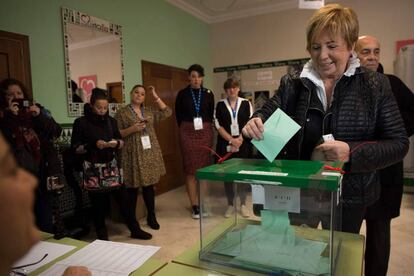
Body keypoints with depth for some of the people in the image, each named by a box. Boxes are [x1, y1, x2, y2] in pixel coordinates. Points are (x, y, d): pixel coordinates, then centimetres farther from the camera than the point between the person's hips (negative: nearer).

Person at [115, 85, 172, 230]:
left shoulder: (149, 111, 13)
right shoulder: (122, 113, -1)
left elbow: (167, 112, 10)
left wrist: (156, 97, 7)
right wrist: (132, 129, -18)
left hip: (150, 153, 4)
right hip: (132, 155, -4)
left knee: (149, 185, 10)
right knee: (132, 187, 3)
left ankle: (151, 217, 22)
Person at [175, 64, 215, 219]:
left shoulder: (208, 94, 6)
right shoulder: (182, 94, 2)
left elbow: (211, 113, 12)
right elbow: (178, 115, 7)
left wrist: (206, 127, 9)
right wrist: (185, 129, 10)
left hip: (205, 133, 2)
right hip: (188, 133, -1)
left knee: (205, 168, 5)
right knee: (190, 169, -1)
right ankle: (195, 206, 7)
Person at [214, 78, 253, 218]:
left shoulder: (246, 103, 4)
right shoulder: (220, 104, 4)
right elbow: (218, 125, -2)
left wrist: (239, 140, -12)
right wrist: (232, 140, -11)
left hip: (243, 144, 0)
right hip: (225, 144, 0)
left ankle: (243, 204, 17)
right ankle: (230, 204, 17)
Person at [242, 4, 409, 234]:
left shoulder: (375, 85, -6)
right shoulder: (292, 85, -2)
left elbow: (399, 143, -6)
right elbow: (267, 115, -6)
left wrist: (353, 152, -23)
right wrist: (256, 123, -30)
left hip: (349, 195, 0)